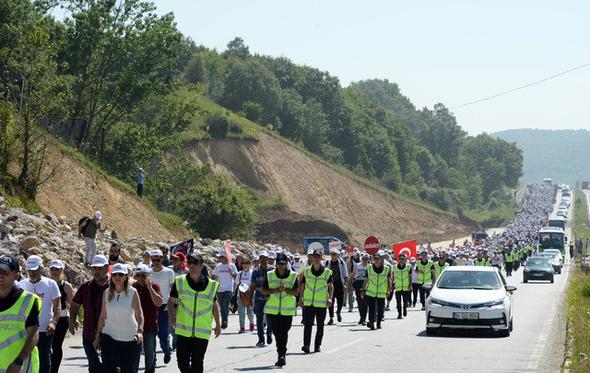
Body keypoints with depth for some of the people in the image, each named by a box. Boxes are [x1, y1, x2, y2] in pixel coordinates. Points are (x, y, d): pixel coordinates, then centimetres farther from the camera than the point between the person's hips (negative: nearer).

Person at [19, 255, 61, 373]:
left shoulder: (50, 284, -2)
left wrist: (54, 323, -19)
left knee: (44, 360, 4)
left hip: (45, 330, -3)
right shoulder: (22, 284, 6)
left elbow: (57, 307, -3)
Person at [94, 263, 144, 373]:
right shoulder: (107, 293, 2)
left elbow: (139, 314, -10)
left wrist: (140, 330, -26)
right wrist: (98, 335, 9)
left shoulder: (132, 292, -6)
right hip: (109, 336, 2)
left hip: (130, 339, -2)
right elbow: (102, 316, 9)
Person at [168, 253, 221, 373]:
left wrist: (218, 325, 20)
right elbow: (171, 301, 9)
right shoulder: (180, 281, 0)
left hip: (202, 333, 0)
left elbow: (214, 305, 16)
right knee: (182, 362, 3)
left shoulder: (211, 285, 2)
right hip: (183, 331, 0)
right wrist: (172, 316, -7)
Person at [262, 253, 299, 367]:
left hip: (288, 309, -2)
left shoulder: (293, 276, -1)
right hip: (273, 309, 2)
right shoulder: (270, 275, 5)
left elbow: (296, 292, -6)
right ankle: (282, 355, 21)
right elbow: (264, 290, 4)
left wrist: (286, 290, -25)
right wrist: (274, 290, -14)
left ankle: (281, 355, -7)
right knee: (276, 332, 6)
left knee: (284, 333, -7)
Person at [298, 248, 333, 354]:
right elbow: (302, 285, 12)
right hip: (308, 302, 0)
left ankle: (317, 346, 17)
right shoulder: (306, 271, 7)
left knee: (320, 326, 7)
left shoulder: (327, 272, 2)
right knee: (308, 324, -10)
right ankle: (306, 345, -13)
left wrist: (330, 298, -12)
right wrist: (300, 298, 6)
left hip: (321, 303, 0)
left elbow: (331, 286, 1)